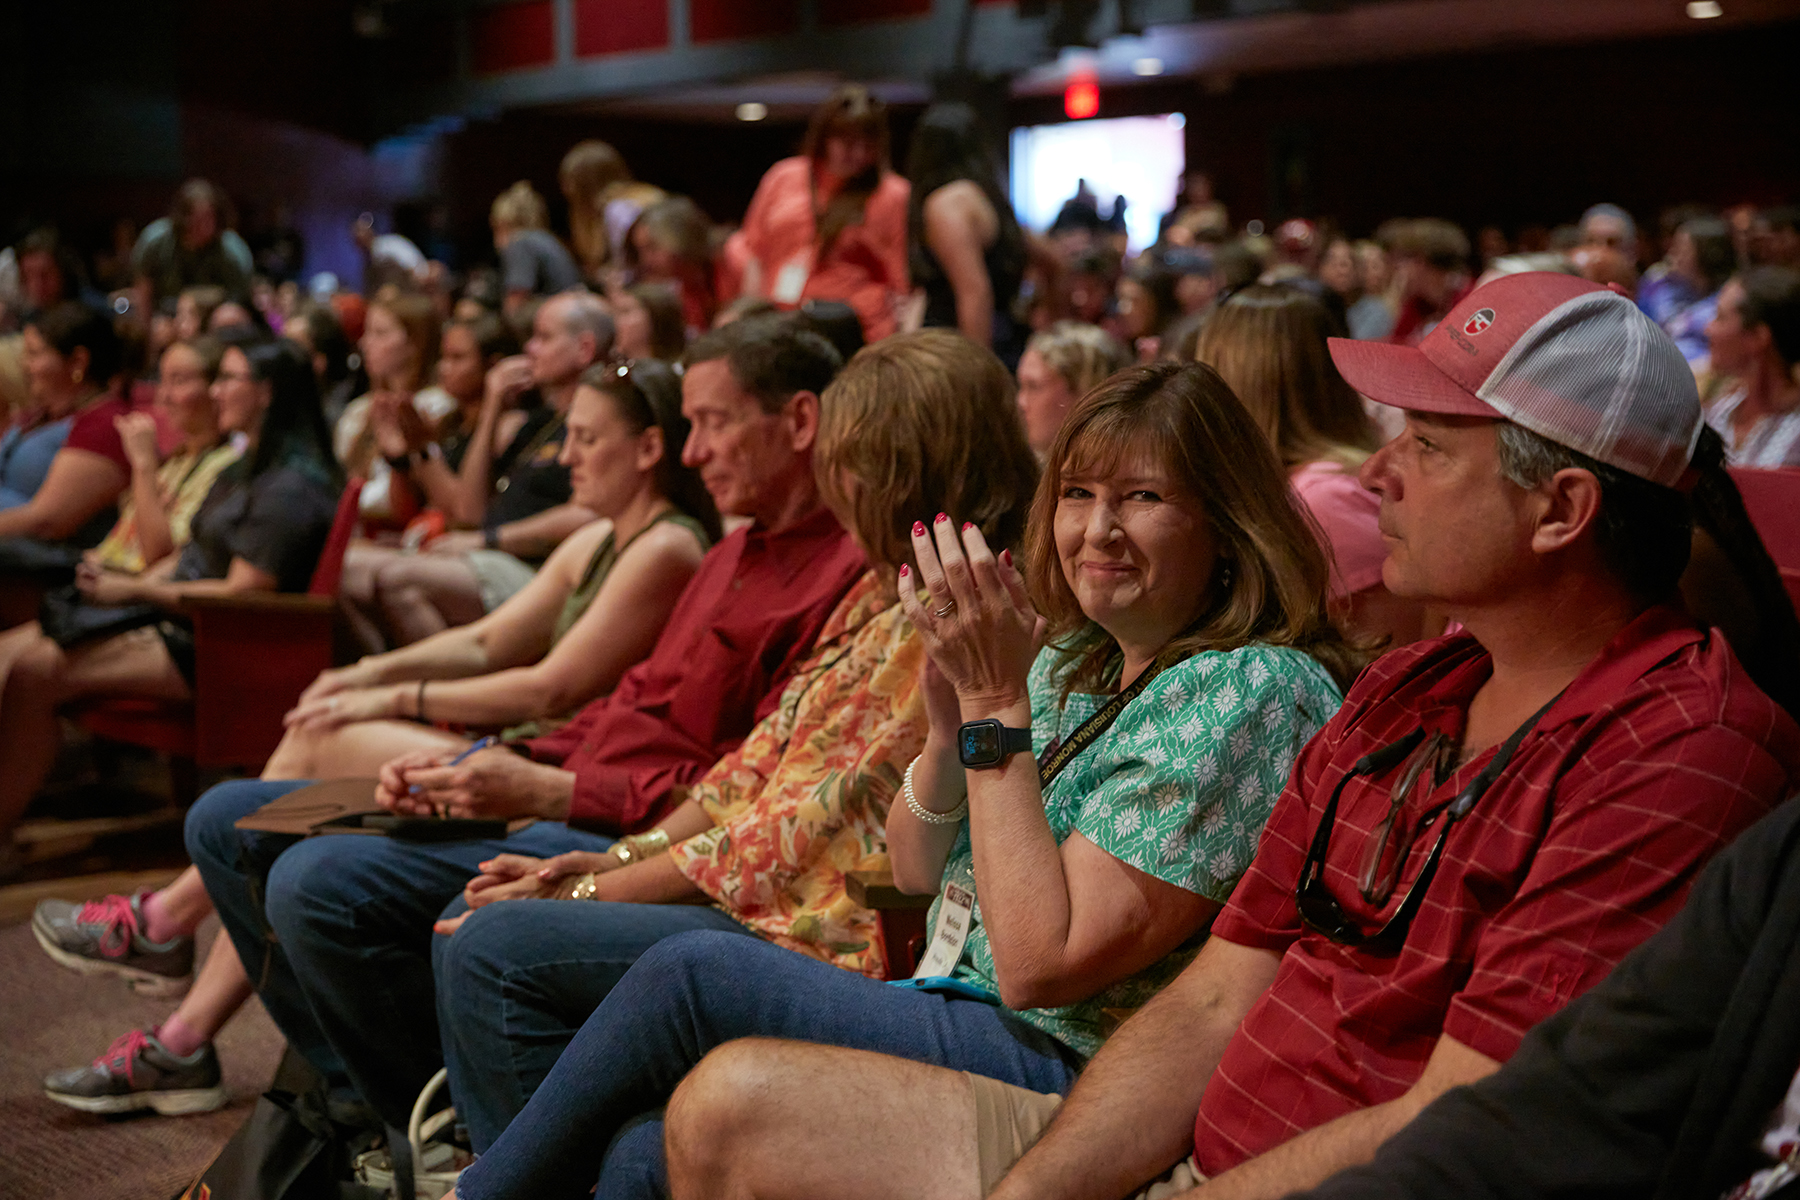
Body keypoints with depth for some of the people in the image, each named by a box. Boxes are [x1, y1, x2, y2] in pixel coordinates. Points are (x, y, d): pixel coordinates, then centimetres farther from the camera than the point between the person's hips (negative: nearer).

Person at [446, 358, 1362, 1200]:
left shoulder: (1250, 691, -17)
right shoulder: (1072, 661, 11)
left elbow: (1041, 963, -21)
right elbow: (916, 871, 13)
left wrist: (996, 705, -20)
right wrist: (950, 722, -7)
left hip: (1065, 1072, -8)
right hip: (960, 1016, 8)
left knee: (696, 974, -14)